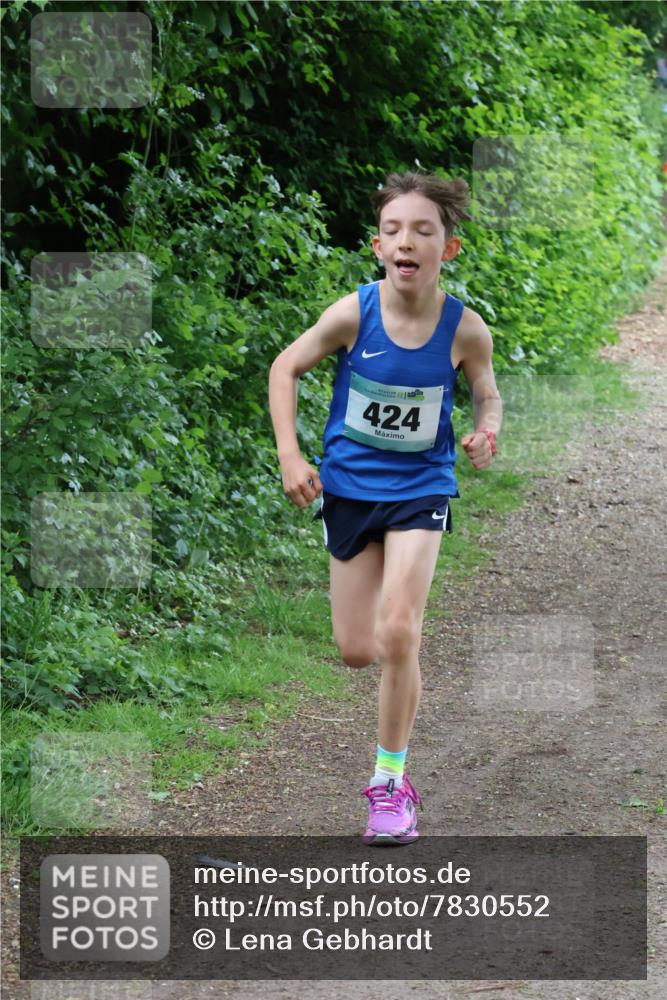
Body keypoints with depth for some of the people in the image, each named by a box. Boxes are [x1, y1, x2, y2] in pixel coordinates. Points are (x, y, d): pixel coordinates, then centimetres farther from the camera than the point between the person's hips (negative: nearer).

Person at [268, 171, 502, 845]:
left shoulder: (464, 329, -16)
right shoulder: (352, 315, -18)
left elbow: (487, 394, 5)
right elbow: (286, 368, -1)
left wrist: (485, 432, -17)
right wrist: (289, 454, -10)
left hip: (420, 489, -1)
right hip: (350, 486, 1)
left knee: (398, 633, -17)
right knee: (356, 652, 6)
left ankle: (390, 781, -1)